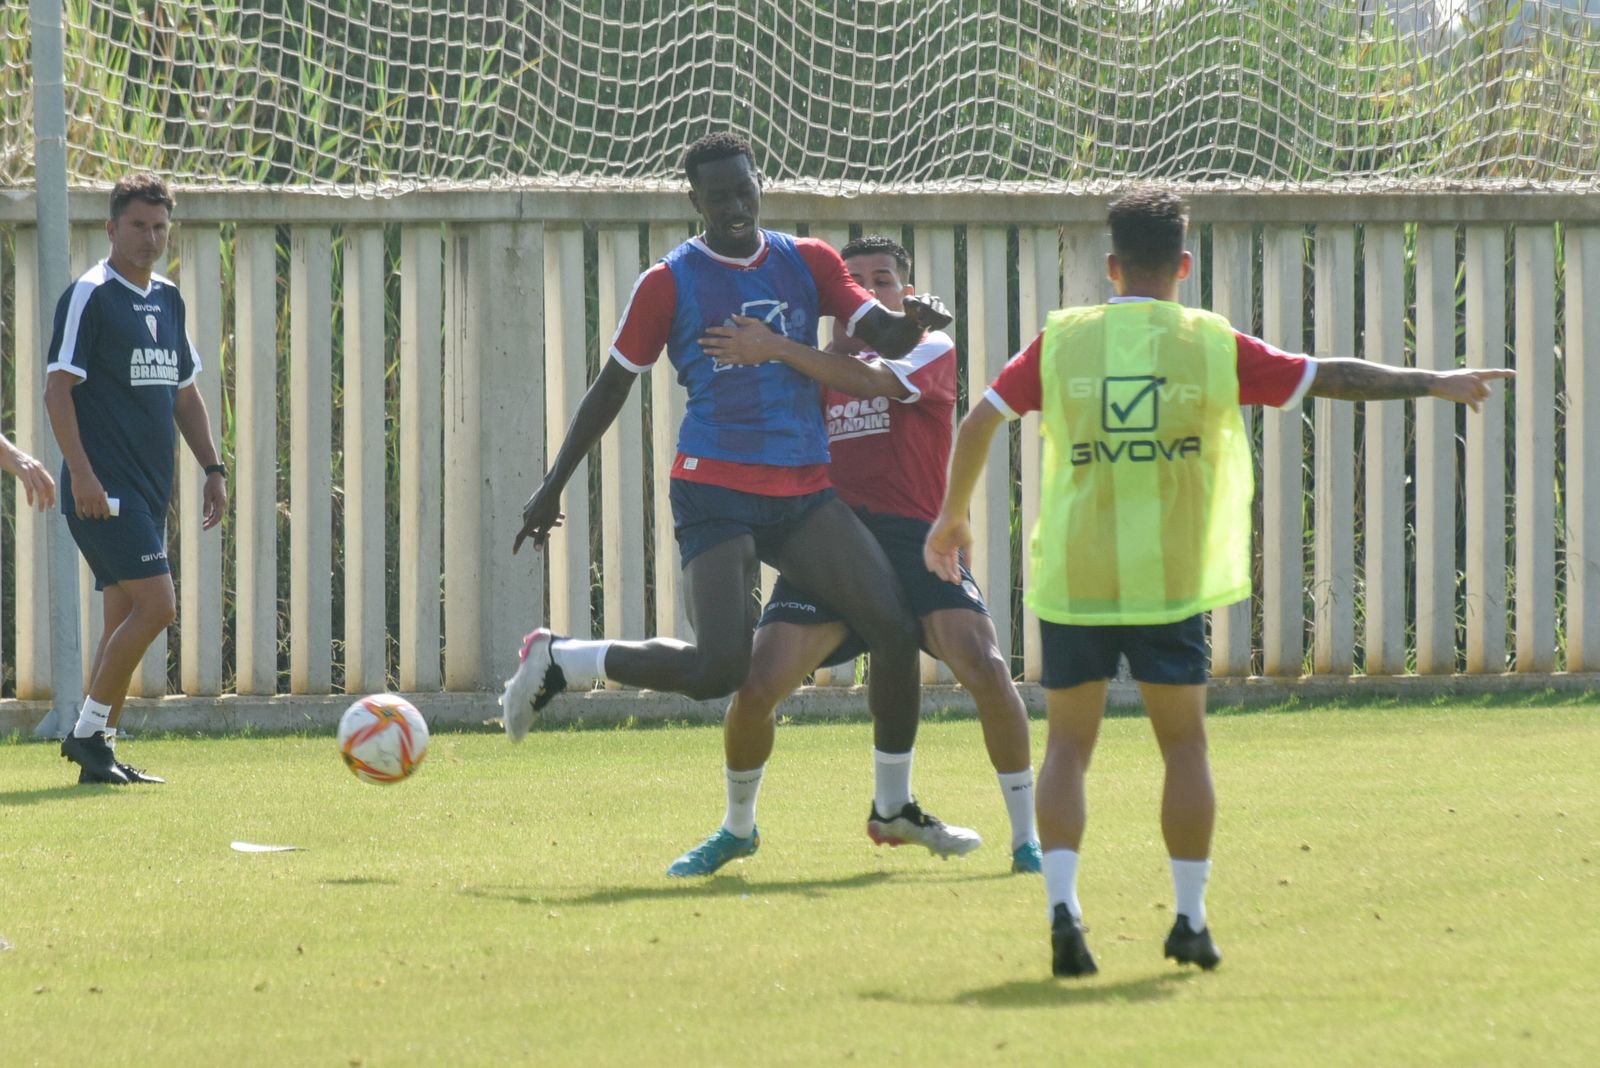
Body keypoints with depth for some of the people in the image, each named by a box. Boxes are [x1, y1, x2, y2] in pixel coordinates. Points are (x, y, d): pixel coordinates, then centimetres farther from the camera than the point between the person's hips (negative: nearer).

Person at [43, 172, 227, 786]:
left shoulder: (168, 301, 16)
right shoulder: (89, 296, -8)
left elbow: (185, 392, 25)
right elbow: (58, 387, -12)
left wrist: (212, 469, 18)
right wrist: (81, 472, -20)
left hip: (149, 491, 8)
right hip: (104, 489, -8)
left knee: (127, 618, 7)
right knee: (156, 604, -16)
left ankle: (98, 754, 11)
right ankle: (89, 733, -8)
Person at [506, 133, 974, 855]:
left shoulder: (806, 263, 10)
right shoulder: (670, 284, -1)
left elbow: (884, 337, 6)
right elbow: (612, 386, 6)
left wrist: (914, 320, -18)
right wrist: (553, 486, 6)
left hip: (804, 493, 5)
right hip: (715, 492, -5)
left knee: (895, 628, -8)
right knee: (717, 669, -19)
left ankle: (893, 808, 8)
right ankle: (555, 662, 3)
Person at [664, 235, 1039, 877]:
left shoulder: (932, 351, 5)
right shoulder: (824, 368, 20)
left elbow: (874, 381, -15)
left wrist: (775, 350, -21)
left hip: (915, 539, -3)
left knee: (986, 670, -23)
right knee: (755, 689, -8)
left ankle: (1026, 837, -8)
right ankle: (736, 829, 18)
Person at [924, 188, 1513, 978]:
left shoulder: (1061, 340, 1)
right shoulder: (1212, 345, 0)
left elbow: (978, 423, 0)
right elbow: (1332, 379, 3)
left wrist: (953, 513, 15)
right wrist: (1435, 384, 15)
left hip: (1072, 582, 1)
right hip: (1170, 585, 0)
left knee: (1067, 744, 8)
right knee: (1183, 745, 12)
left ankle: (1062, 906, -8)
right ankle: (1190, 920, 12)